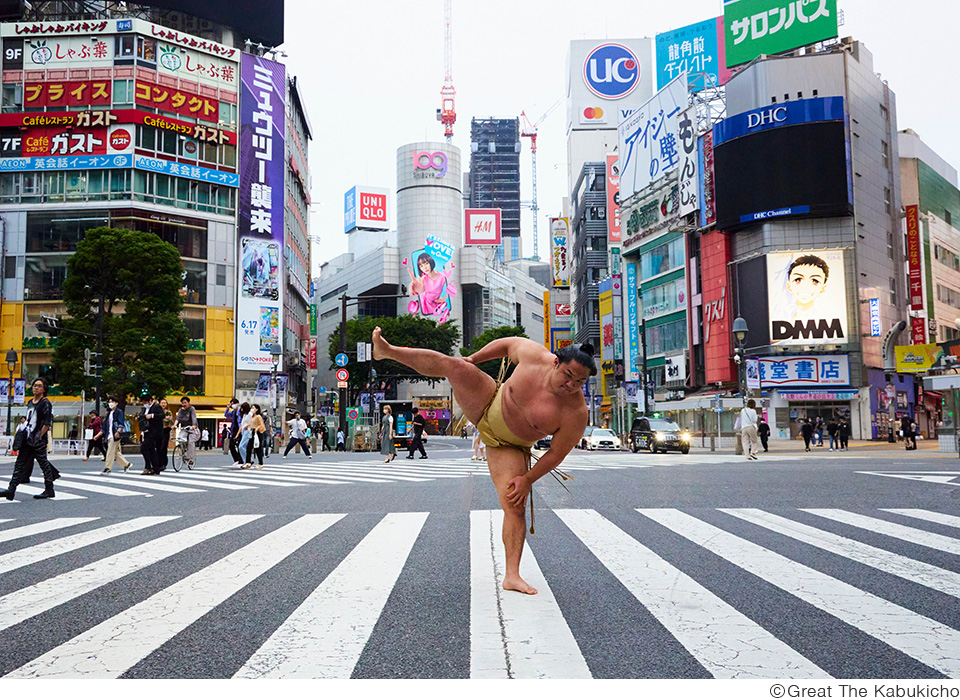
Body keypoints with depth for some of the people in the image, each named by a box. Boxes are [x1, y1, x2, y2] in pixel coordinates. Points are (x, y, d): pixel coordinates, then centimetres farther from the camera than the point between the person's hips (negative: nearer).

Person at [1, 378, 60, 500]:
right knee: (19, 463, 2)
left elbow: (47, 423, -13)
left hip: (39, 440, -8)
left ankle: (49, 490, 9)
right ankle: (11, 490, 0)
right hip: (27, 439, 8)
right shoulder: (30, 402, 16)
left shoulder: (45, 403, -8)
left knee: (43, 463, 0)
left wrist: (39, 436, -16)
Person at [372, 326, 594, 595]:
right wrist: (471, 361, 4)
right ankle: (387, 351, 1)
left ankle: (511, 576, -2)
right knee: (453, 366, -18)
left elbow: (556, 454, -16)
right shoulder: (533, 354, -21)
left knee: (515, 506, -13)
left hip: (507, 446, -1)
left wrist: (527, 479, -14)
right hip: (489, 404, 2)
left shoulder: (576, 414, -26)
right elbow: (507, 344, -1)